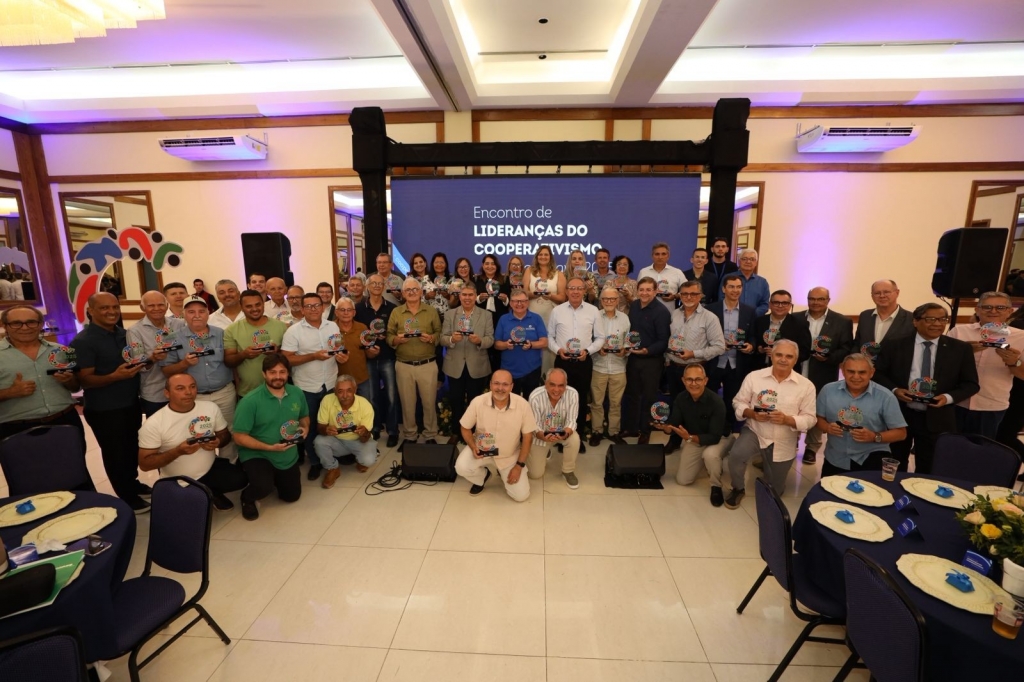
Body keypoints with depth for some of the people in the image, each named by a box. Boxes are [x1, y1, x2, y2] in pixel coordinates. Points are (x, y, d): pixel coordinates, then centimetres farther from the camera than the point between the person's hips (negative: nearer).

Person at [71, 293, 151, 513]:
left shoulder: (124, 334, 5)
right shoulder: (83, 341, -16)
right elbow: (84, 380, -19)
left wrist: (149, 359, -1)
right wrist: (115, 376, -35)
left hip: (131, 403, 7)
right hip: (104, 410, -6)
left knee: (132, 447, 19)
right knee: (115, 453, 7)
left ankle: (133, 483, 38)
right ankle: (127, 497, 20)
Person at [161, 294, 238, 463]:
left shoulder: (221, 334, 2)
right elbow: (166, 371, -2)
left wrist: (236, 384, -4)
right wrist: (184, 363, -20)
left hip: (225, 393, 1)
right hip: (194, 397, -1)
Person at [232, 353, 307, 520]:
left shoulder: (297, 393, -8)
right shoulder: (250, 401, -23)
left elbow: (304, 417, 9)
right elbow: (239, 437, -20)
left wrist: (305, 428, -14)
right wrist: (269, 447, -28)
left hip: (289, 456, 5)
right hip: (257, 455, -5)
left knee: (292, 496, 17)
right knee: (264, 487, -33)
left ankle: (275, 477, 47)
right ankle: (247, 498, 5)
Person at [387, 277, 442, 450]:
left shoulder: (431, 311, 4)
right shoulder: (396, 312, 6)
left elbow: (440, 333, 3)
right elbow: (389, 336, 3)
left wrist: (431, 338, -17)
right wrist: (397, 339, -18)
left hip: (428, 364, -1)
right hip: (403, 365, 1)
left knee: (429, 402, 6)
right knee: (407, 403, 11)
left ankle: (430, 436, 21)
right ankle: (408, 436, 26)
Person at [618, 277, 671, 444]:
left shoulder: (661, 311, -15)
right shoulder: (634, 306, 3)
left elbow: (664, 341, -17)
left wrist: (647, 351, -29)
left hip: (652, 360, -5)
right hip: (633, 357, 6)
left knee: (648, 397, 10)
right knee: (631, 394, 15)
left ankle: (645, 432, 27)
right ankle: (630, 427, 32)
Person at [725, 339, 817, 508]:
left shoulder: (806, 385, -8)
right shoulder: (754, 376, -7)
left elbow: (810, 418, -8)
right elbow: (738, 402, -2)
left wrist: (786, 419, -26)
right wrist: (752, 413, -22)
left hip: (784, 443, 1)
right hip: (755, 431, -1)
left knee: (773, 492, 14)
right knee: (736, 455, -32)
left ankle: (769, 465, 50)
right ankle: (737, 489, -1)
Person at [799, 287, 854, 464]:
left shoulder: (842, 322, 0)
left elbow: (847, 349, -4)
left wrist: (829, 357, -20)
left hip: (822, 377, -1)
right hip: (796, 375, 1)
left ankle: (812, 448, 26)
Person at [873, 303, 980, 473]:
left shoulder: (961, 349, 0)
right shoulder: (894, 345, -3)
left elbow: (971, 384, 3)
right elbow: (877, 373, 1)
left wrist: (948, 397, -15)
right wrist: (894, 389, -16)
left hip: (937, 419, 1)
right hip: (898, 415, -1)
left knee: (927, 471, 14)